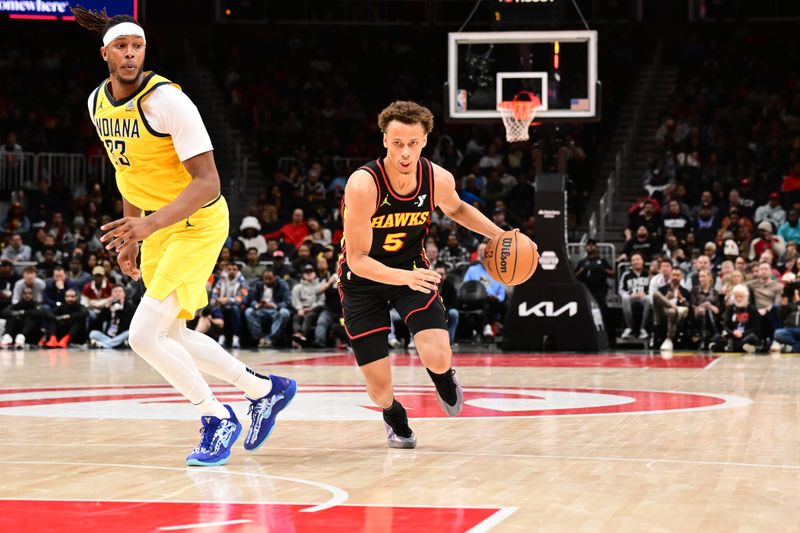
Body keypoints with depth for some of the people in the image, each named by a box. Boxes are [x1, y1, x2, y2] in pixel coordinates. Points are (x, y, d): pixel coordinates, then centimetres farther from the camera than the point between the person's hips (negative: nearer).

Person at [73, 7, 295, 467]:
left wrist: (150, 224, -37)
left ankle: (218, 419, 3)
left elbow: (208, 182, -27)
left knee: (145, 335, -15)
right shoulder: (99, 102, 2)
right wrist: (131, 236, 17)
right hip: (156, 227, 9)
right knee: (171, 335, 15)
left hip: (197, 223, -9)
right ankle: (266, 389, 32)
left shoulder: (166, 100, -23)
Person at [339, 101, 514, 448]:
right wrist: (405, 278, -41)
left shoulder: (439, 180, -16)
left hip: (412, 269, 3)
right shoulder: (363, 185, -30)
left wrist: (499, 235, 0)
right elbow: (357, 260, -26)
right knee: (379, 389, -5)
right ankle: (395, 419, 35)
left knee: (437, 359, -21)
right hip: (363, 279, -2)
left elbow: (456, 208, 12)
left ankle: (444, 379, 20)